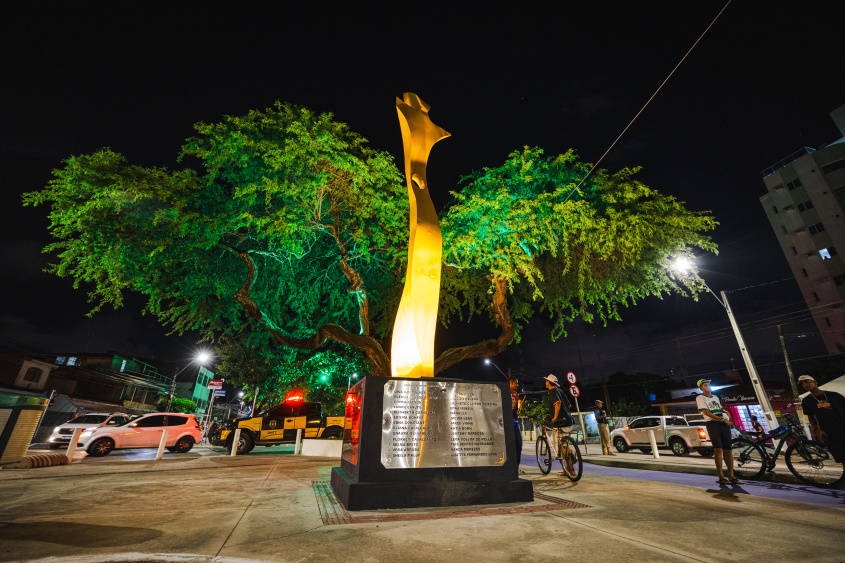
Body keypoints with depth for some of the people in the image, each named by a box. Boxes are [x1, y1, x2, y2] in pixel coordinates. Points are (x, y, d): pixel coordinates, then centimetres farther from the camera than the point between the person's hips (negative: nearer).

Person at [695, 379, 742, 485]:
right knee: (718, 450, -11)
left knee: (728, 450, 1)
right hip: (712, 424, -6)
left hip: (724, 424, 6)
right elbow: (706, 412, -8)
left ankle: (732, 477, 7)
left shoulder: (715, 397, 24)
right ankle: (721, 477, -7)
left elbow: (721, 410, 23)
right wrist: (722, 419, -13)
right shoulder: (700, 398, 3)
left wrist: (728, 418, 2)